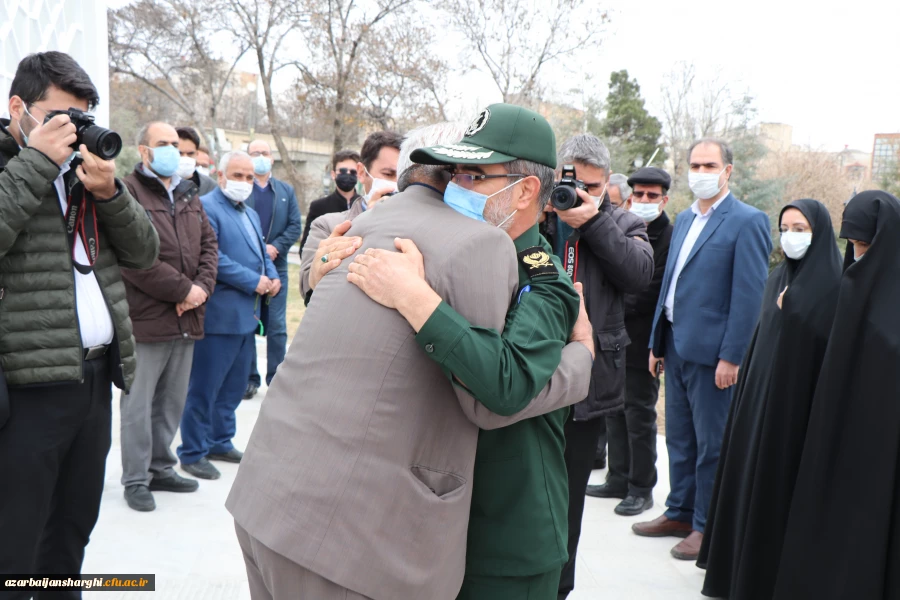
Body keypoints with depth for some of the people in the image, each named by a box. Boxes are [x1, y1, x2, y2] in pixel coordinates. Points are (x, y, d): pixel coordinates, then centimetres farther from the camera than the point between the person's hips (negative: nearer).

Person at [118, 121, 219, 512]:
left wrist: (201, 287, -4)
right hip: (145, 318, -7)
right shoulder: (128, 191, -8)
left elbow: (209, 244, 14)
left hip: (186, 318, 7)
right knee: (139, 403, 2)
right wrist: (182, 290, -15)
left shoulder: (188, 195, 18)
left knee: (172, 401, 15)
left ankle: (161, 468, 28)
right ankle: (135, 479, 13)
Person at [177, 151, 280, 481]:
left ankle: (220, 442, 30)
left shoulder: (251, 214, 20)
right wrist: (254, 282, -18)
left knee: (234, 386, 17)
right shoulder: (206, 207, -10)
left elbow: (263, 253, 24)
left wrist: (273, 277, 3)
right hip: (219, 314, -9)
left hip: (247, 315, 9)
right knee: (204, 388, 1)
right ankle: (192, 453, 12)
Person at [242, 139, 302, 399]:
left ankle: (276, 378, 11)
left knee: (277, 328, 3)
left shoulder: (286, 190, 13)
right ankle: (249, 379, 14)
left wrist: (275, 247, -9)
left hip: (276, 267, 2)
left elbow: (296, 226, 5)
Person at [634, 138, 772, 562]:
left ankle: (706, 527, 16)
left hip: (712, 352, -7)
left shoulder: (747, 221, -9)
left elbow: (749, 293, -14)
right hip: (677, 347, 8)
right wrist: (657, 342, 15)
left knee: (711, 444, 4)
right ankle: (680, 513, 30)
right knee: (679, 438, 17)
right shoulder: (684, 220, 15)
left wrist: (731, 356, -17)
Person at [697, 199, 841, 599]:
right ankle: (741, 563, 26)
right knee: (749, 476, 12)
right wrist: (748, 384, 13)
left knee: (780, 485, 0)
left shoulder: (833, 285, -10)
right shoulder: (779, 278, 12)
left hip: (798, 398, -7)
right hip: (760, 390, 7)